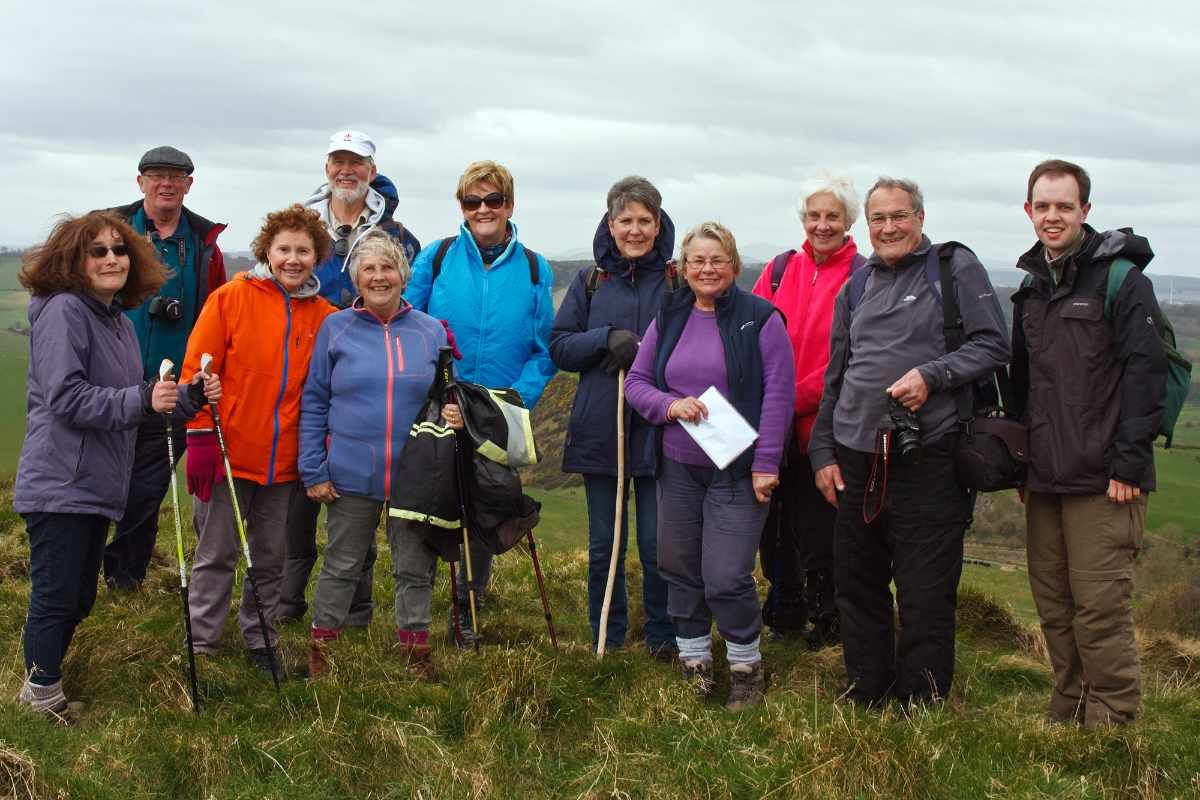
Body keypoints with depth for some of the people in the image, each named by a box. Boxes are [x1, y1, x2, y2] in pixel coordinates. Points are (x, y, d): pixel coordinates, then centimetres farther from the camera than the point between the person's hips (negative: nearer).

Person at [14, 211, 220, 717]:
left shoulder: (120, 322, 15)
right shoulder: (63, 311, -13)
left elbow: (141, 404, 18)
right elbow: (65, 397, -22)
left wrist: (190, 396, 3)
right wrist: (140, 400, -29)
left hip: (98, 486, 9)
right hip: (60, 484, -9)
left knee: (79, 599, 17)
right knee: (55, 596, -1)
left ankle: (47, 676, 33)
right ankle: (42, 695, 12)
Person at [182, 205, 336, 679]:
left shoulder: (323, 316, 4)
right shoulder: (231, 298, -6)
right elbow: (197, 370, -7)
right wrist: (200, 437, -12)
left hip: (283, 459, 3)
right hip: (230, 453, -3)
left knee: (271, 556, 13)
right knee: (217, 553, 4)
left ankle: (260, 640, 27)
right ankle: (200, 644, 15)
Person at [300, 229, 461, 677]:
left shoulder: (431, 332, 5)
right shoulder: (336, 328, 1)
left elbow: (448, 398, 15)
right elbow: (314, 403, 1)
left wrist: (455, 415, -9)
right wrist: (313, 471, -4)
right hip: (352, 474, -1)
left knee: (415, 569, 9)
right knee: (341, 567, 9)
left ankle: (416, 658, 24)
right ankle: (320, 653, 24)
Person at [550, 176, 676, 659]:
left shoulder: (678, 280, 1)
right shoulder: (590, 282, 9)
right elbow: (559, 346, 4)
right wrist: (607, 338, -12)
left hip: (658, 431, -2)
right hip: (599, 432, 2)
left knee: (659, 545, 1)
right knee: (603, 544, 11)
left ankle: (664, 638, 17)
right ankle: (606, 640, 24)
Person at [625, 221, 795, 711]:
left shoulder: (760, 318, -5)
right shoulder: (668, 319, 9)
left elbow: (779, 394, -8)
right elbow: (636, 381, 9)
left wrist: (766, 464, -13)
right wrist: (670, 405, -12)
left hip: (738, 470, -5)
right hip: (678, 468, 5)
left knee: (726, 578, -8)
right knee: (680, 572, 10)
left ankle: (746, 667, 13)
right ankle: (694, 664, 26)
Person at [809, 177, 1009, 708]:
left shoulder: (956, 268, 1)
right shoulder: (856, 287, 17)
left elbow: (994, 345, -5)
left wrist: (931, 374, -18)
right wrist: (822, 450, 14)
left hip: (927, 459, -5)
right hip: (855, 459, 6)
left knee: (926, 595, 0)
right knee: (857, 586, 12)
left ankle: (919, 705, 13)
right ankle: (866, 695, 25)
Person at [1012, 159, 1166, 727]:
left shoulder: (1121, 280, -7)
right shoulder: (1032, 287, 16)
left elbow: (1145, 374, -12)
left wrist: (1129, 463, -17)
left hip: (1102, 482, -7)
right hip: (1045, 483, 7)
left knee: (1101, 610, -6)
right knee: (1054, 609, 12)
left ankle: (1113, 728, 5)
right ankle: (1068, 722, 23)